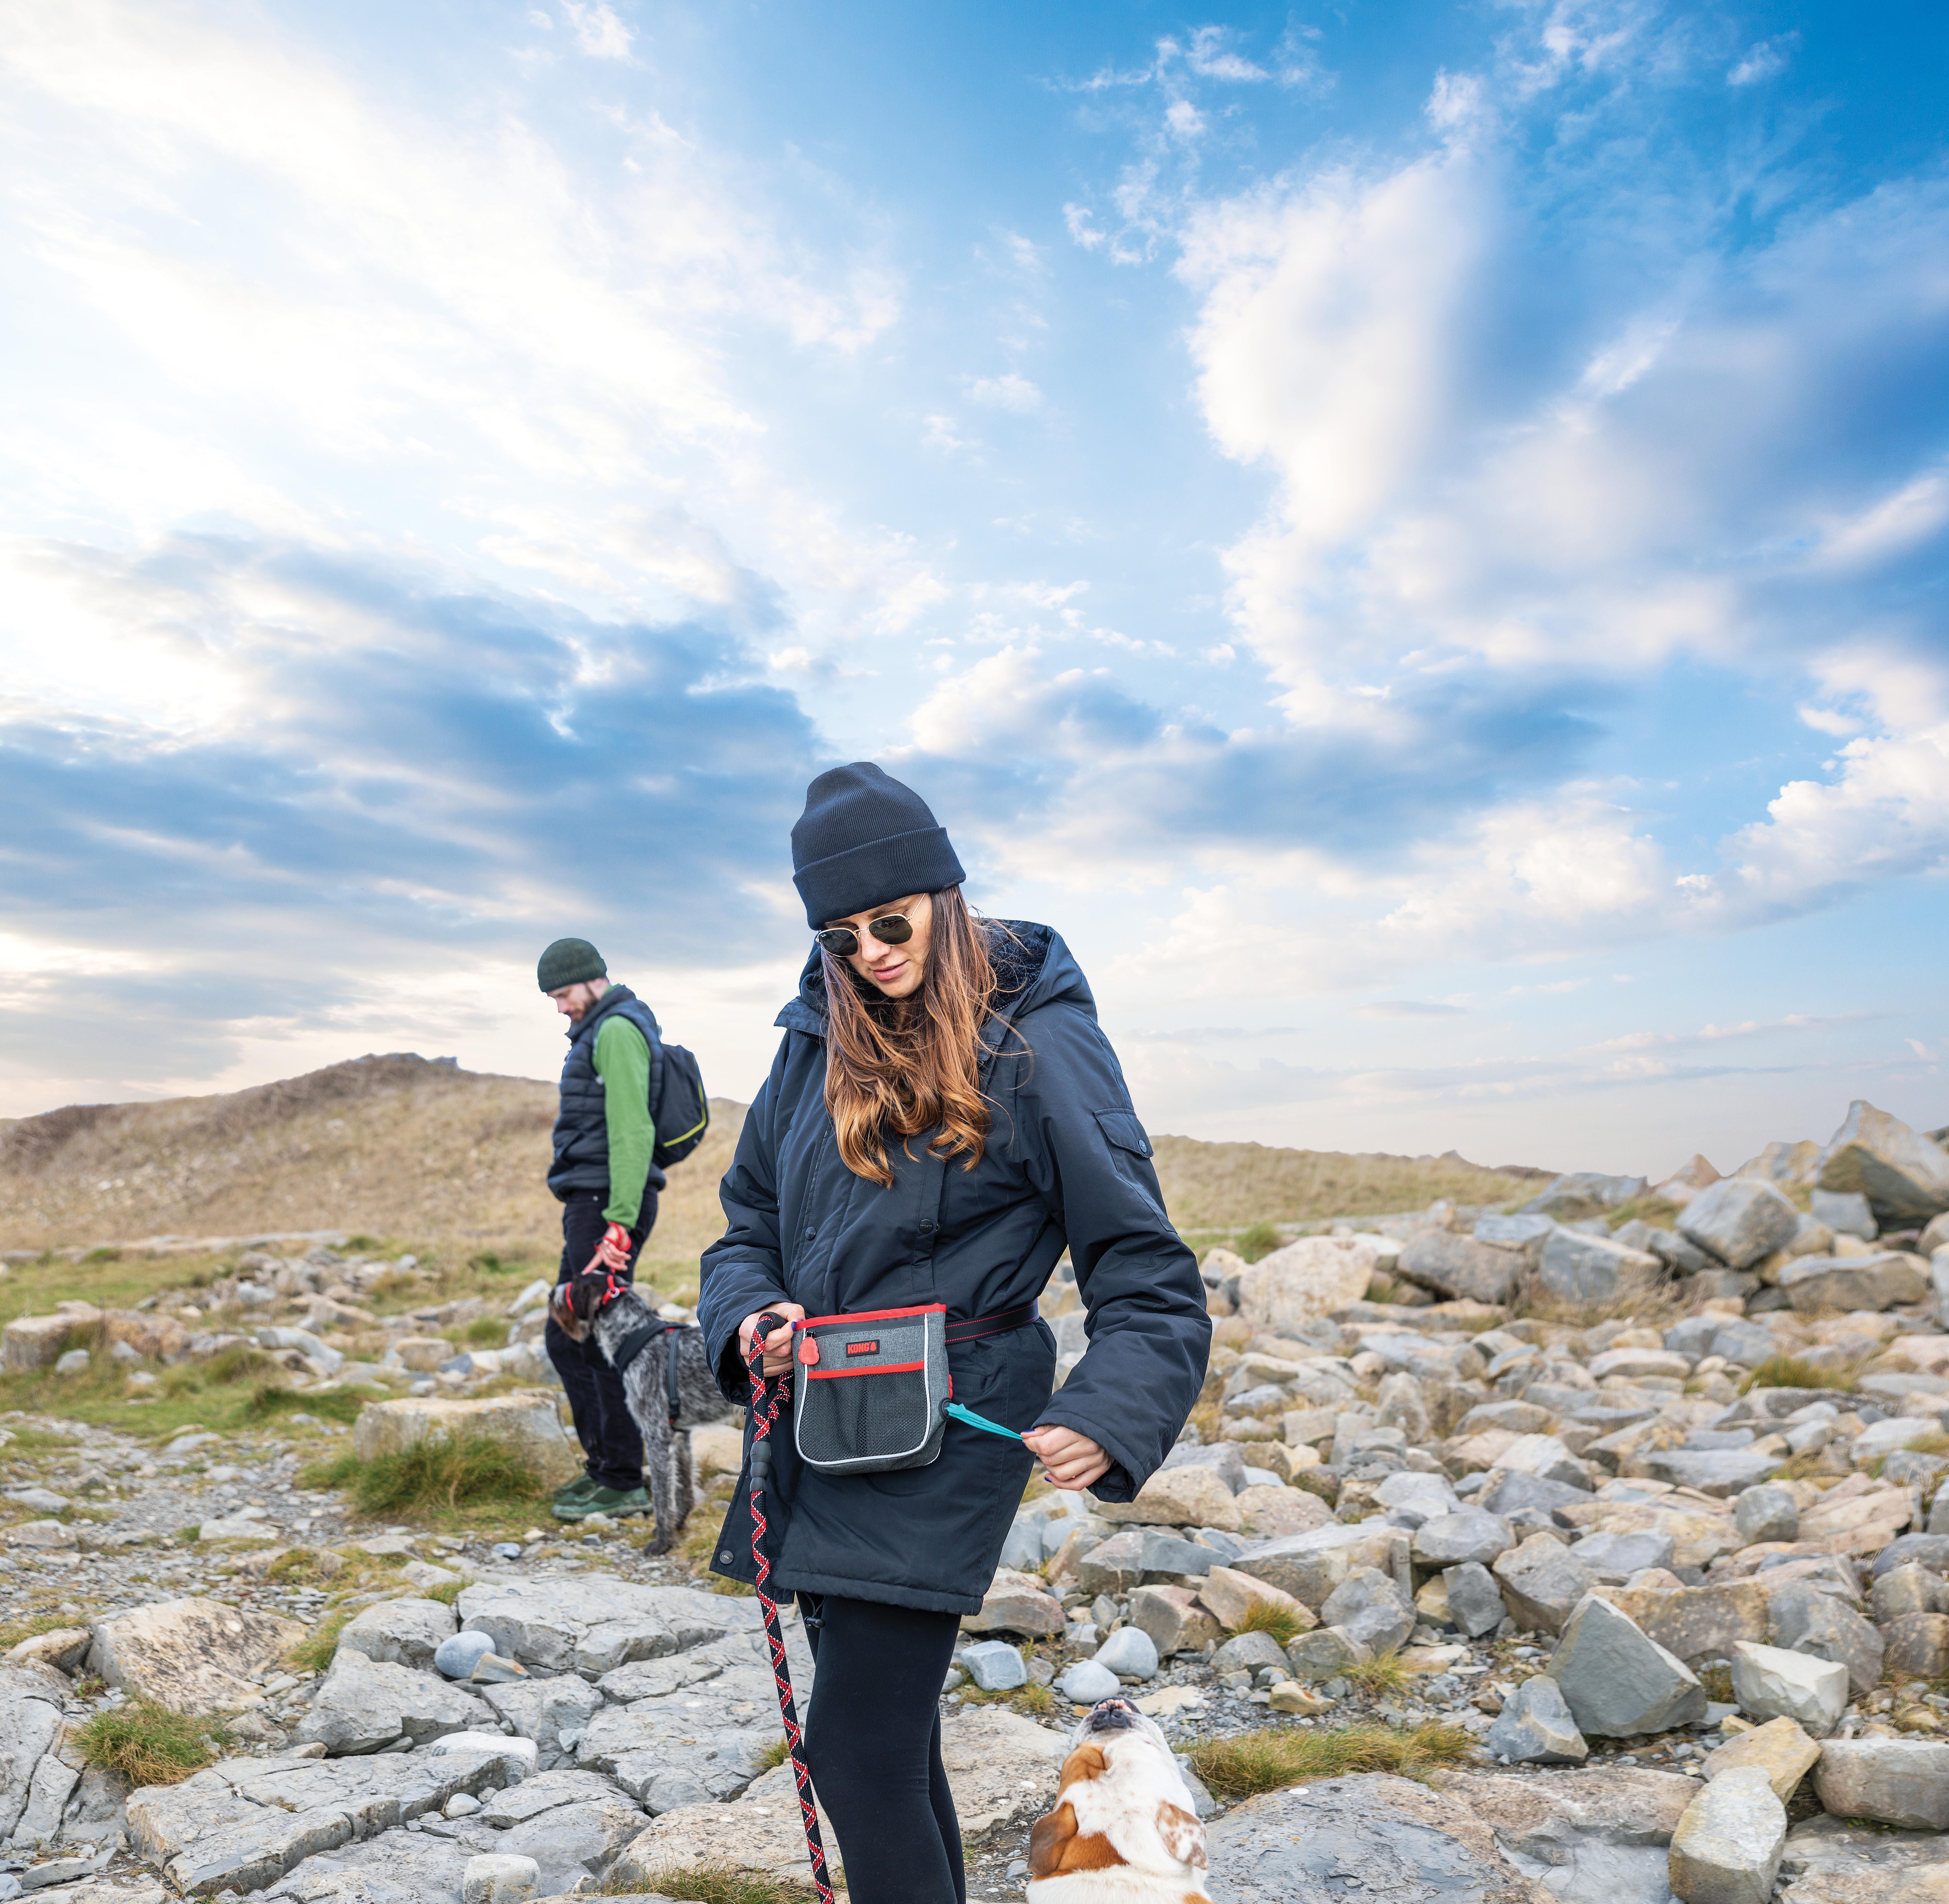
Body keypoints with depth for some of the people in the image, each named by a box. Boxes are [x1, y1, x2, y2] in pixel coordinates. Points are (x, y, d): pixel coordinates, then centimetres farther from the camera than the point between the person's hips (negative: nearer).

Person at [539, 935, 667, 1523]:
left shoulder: (617, 1031, -11)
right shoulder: (600, 1032, 21)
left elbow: (633, 1131, -21)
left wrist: (620, 1222, -24)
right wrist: (606, 1216, 18)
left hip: (606, 1203, -11)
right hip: (590, 1205, 11)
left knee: (603, 1341, -5)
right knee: (565, 1338, 15)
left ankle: (623, 1484, 4)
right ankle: (603, 1466, 23)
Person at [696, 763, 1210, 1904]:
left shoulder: (1036, 1047, -13)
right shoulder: (820, 1037, 5)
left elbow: (1150, 1281, -13)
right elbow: (750, 1223, 12)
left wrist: (1107, 1417, -28)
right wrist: (749, 1319, -8)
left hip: (939, 1435, -6)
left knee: (861, 1758, -3)